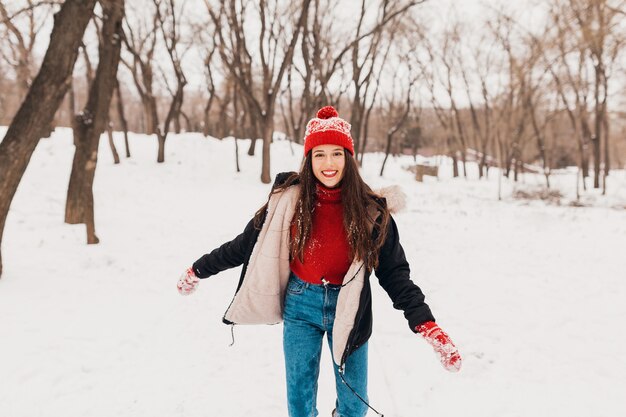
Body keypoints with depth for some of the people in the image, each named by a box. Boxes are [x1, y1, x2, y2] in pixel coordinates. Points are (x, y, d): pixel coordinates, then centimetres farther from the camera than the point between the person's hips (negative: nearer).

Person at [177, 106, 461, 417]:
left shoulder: (370, 209, -9)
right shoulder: (288, 200, -8)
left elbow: (394, 272, -8)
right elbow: (245, 244, 3)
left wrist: (426, 324, -17)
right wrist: (199, 270, 9)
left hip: (348, 310, 0)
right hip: (300, 306, 1)